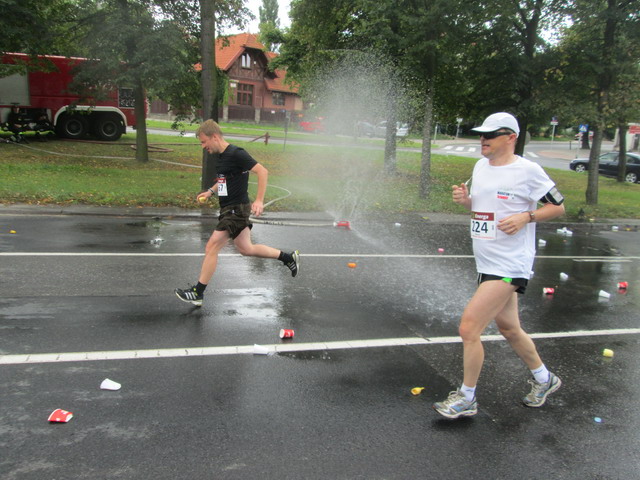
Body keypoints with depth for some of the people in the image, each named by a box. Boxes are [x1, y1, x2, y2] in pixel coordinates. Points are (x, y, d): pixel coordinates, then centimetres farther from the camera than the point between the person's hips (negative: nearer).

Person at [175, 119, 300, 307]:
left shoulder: (236, 154, -17)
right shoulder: (222, 156, 11)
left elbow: (262, 171, -22)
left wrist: (259, 200, -28)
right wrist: (210, 191, 11)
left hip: (236, 209, -10)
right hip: (229, 209, 10)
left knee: (212, 247, -7)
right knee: (245, 249, 17)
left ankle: (198, 293, 3)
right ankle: (289, 258, 29)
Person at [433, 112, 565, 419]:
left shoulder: (528, 170, -12)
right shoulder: (481, 166, 9)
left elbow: (558, 206, -4)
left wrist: (526, 217, -19)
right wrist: (464, 198, -1)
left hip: (510, 265, -8)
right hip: (487, 264, 8)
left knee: (469, 327, -12)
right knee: (507, 327, 20)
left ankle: (466, 398, 7)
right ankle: (544, 379, 44)